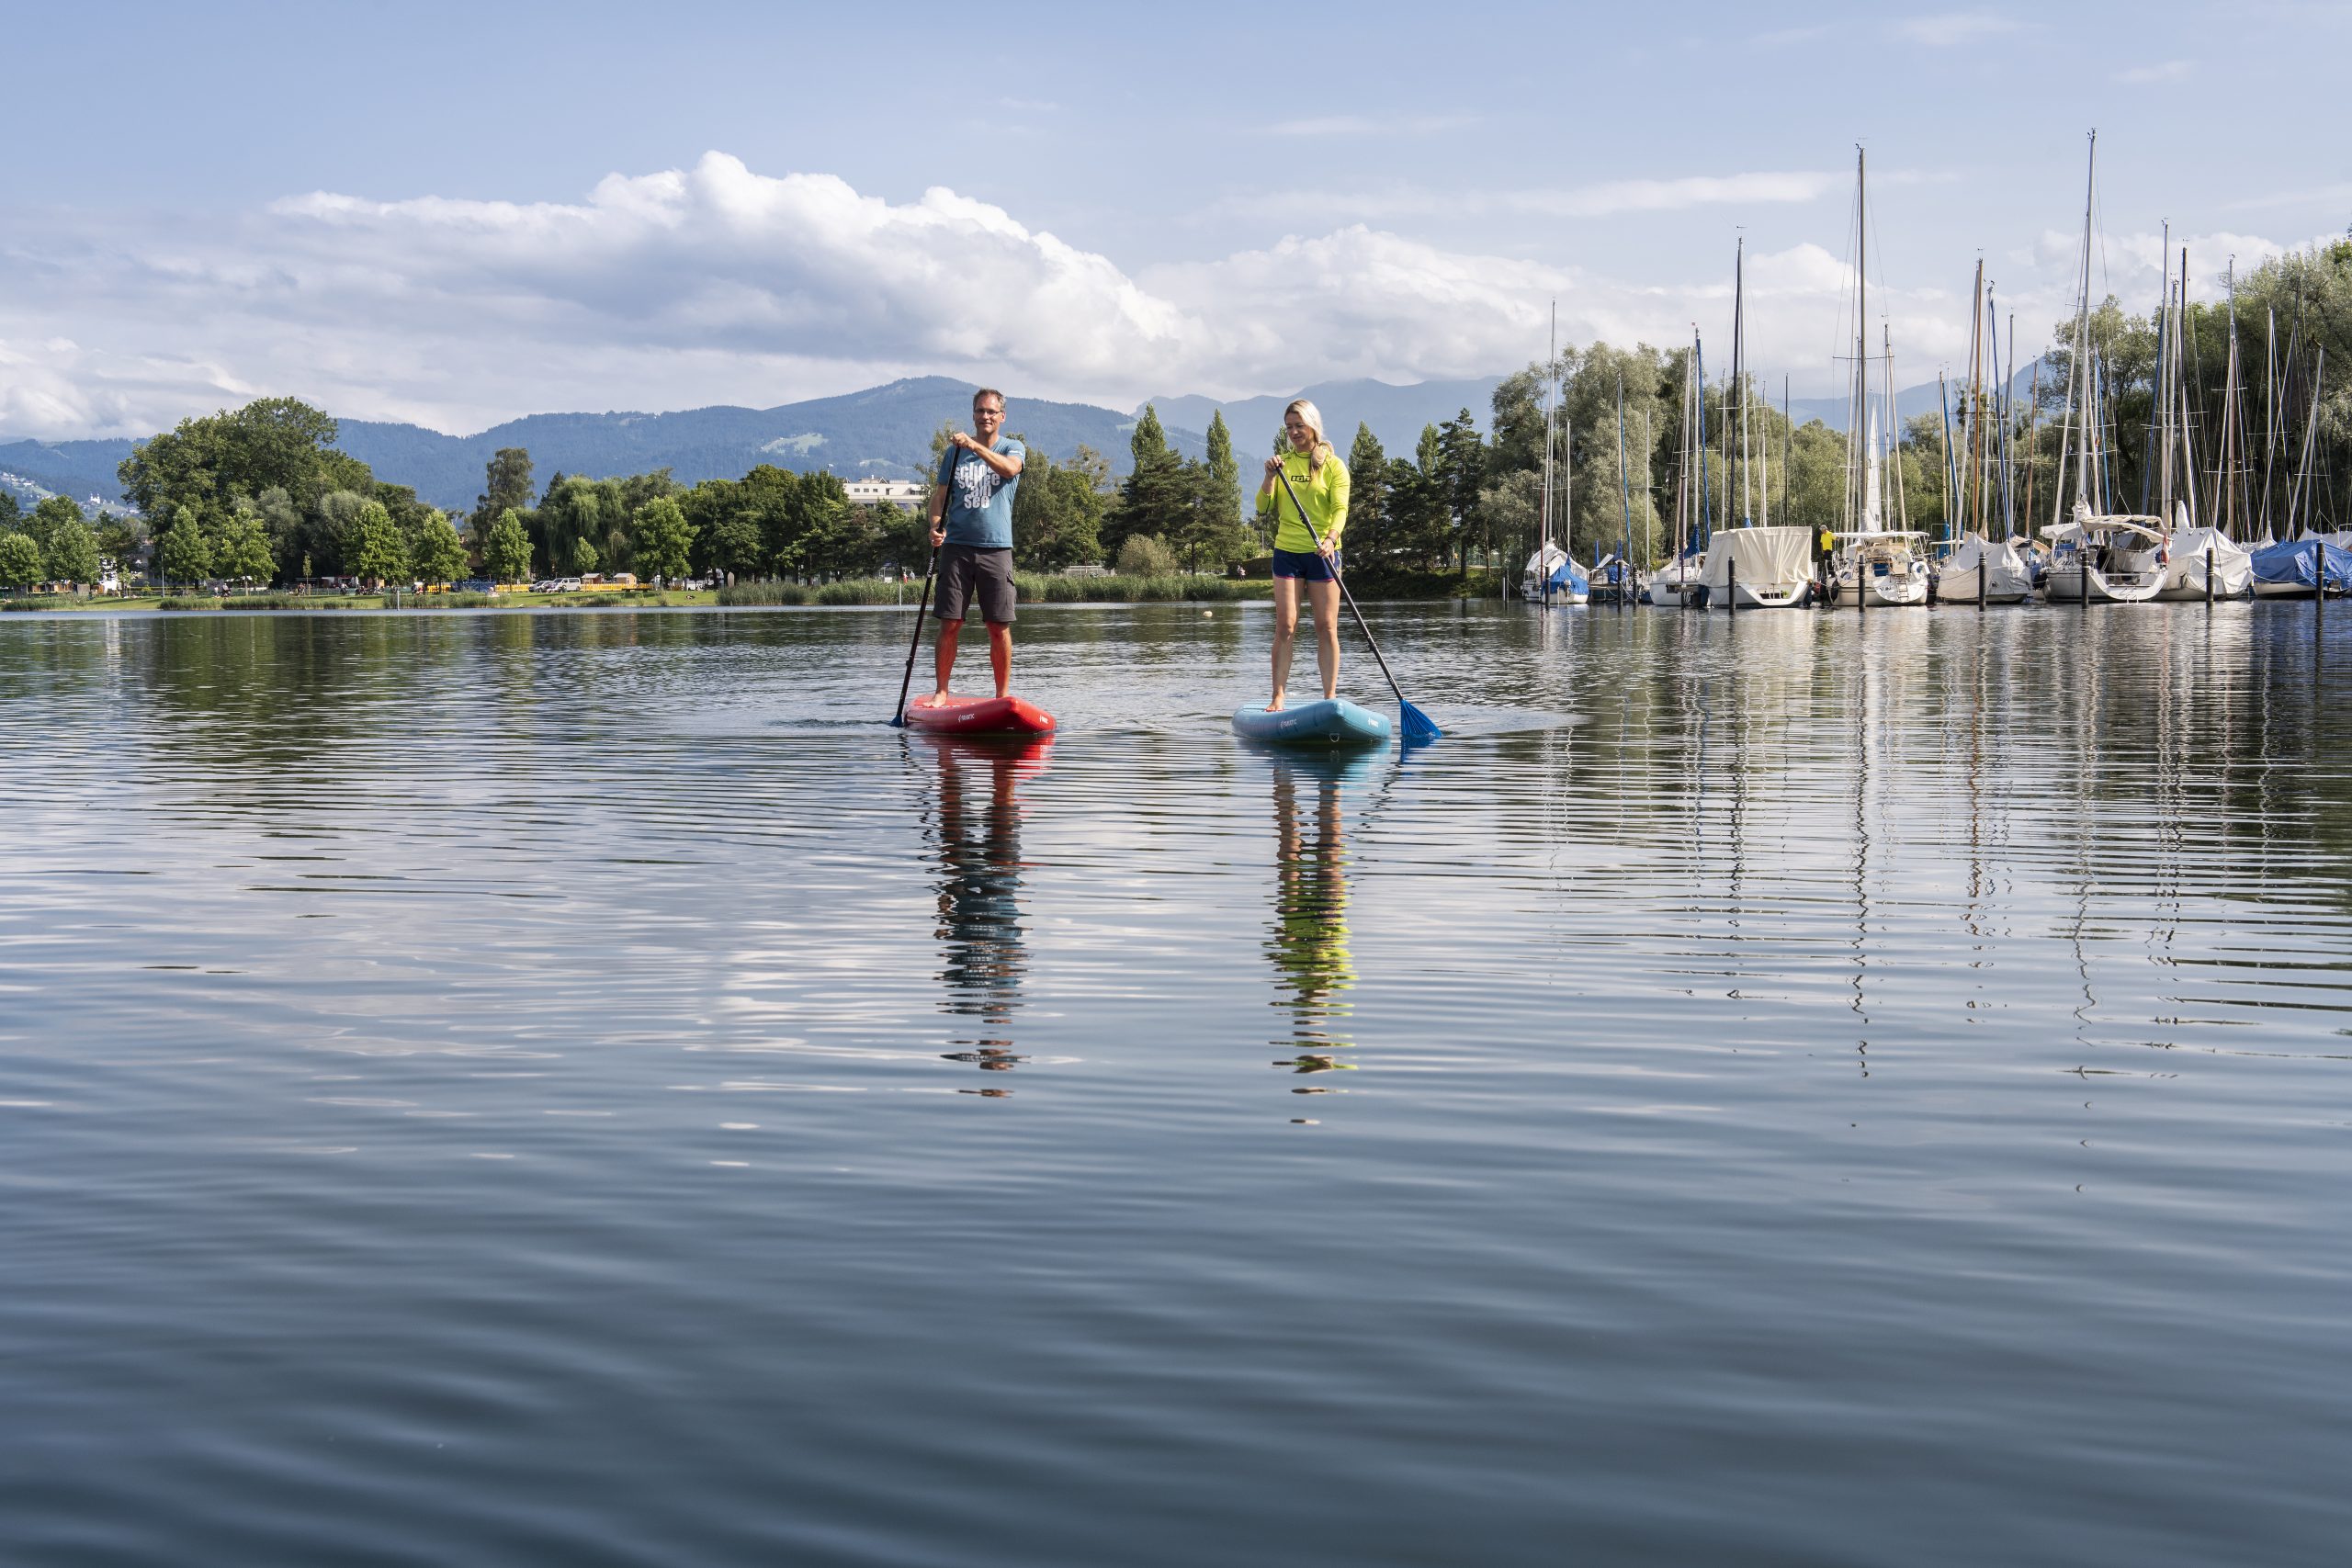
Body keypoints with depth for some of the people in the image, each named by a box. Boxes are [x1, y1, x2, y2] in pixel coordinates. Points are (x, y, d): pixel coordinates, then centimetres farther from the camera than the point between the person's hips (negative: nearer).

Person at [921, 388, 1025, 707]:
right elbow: (940, 494, 11)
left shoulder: (1013, 448, 6)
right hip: (957, 546, 1)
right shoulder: (954, 451, 12)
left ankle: (1002, 695, 7)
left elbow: (1009, 468, -17)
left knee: (999, 627, -1)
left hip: (996, 548, -1)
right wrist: (935, 525, -8)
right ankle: (941, 691, 9)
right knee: (950, 624, -1)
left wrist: (975, 446, -29)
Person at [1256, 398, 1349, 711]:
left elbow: (1340, 509, -11)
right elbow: (1263, 508, 6)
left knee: (1326, 627, -2)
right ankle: (1277, 697, -2)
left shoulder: (1333, 465, 0)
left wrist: (1330, 538, -29)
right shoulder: (1282, 463, 10)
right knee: (1285, 627, -3)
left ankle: (1330, 697, 2)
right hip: (1287, 552, 2)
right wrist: (1270, 477, -9)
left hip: (1323, 553, -2)